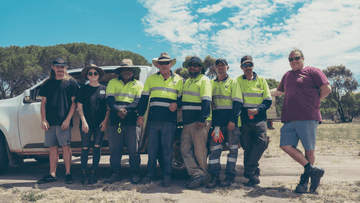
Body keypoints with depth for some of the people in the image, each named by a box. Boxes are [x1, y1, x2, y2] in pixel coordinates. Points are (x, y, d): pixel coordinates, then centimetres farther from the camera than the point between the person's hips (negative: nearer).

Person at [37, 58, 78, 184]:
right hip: (50, 121, 4)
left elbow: (74, 102, 0)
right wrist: (43, 120, 2)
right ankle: (52, 175, 14)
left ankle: (68, 174, 3)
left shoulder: (71, 82, 4)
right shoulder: (47, 83, 15)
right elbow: (43, 102, 13)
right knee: (52, 147, 7)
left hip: (64, 121, -4)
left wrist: (68, 119, -10)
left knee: (65, 146, -5)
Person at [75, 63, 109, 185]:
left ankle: (93, 174, 10)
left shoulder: (104, 89, 7)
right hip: (86, 124, -1)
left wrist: (105, 121, -3)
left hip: (100, 124, 1)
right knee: (85, 148, 3)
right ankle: (83, 173, 11)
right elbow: (79, 108, 3)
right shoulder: (83, 89, 5)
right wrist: (83, 122, -6)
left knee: (97, 148, 2)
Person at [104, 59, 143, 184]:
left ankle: (135, 173, 9)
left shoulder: (138, 84, 14)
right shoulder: (113, 82, 17)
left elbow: (138, 102, 0)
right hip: (115, 119, 2)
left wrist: (125, 109, -16)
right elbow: (109, 99, 3)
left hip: (131, 119, -1)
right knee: (114, 147, 3)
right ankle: (116, 173, 13)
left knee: (133, 148, -1)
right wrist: (118, 110, -16)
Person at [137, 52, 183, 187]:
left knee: (167, 147, 0)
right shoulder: (151, 79, 14)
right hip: (153, 118, 2)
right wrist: (140, 114, 6)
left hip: (169, 119, -2)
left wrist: (177, 104, -9)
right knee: (152, 147, 5)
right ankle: (151, 173, 18)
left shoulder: (178, 80, 11)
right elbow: (144, 98, 13)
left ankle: (167, 176, 10)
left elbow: (182, 97, 13)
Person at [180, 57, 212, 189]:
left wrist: (202, 119, -20)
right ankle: (198, 174, 2)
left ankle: (203, 174, 14)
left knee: (199, 150, -1)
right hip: (187, 122, 8)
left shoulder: (204, 80, -3)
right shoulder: (187, 82, 22)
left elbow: (206, 101, -13)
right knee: (185, 149, 1)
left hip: (199, 121, -8)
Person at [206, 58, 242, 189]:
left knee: (233, 148, 2)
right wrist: (211, 120, 4)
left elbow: (237, 102, -4)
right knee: (214, 148, -2)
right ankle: (215, 177, 3)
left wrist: (233, 120, -14)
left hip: (231, 121, -3)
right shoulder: (211, 83, 17)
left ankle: (230, 176, 10)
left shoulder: (233, 82, 4)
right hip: (217, 120, 3)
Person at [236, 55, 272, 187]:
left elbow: (268, 101, 7)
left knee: (261, 143, -17)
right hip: (244, 119, 0)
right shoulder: (238, 81, 11)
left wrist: (258, 110, -11)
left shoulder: (261, 80, 11)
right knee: (248, 147, 1)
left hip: (259, 118, 0)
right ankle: (253, 175, 10)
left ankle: (249, 171, -8)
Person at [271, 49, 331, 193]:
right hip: (289, 119, 6)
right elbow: (279, 91, 37)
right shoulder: (287, 75, 23)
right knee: (286, 146, -7)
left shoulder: (312, 71, 4)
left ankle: (305, 180, 16)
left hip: (307, 118, -6)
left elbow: (327, 88, -1)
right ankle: (313, 170, 3)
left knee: (309, 150, 2)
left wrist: (314, 102, 2)